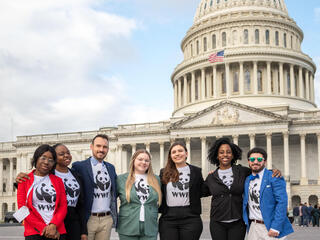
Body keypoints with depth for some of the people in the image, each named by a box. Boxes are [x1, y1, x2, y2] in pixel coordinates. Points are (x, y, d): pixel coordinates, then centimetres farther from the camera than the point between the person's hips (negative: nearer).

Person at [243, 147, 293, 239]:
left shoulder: (274, 177, -6)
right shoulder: (247, 180, 12)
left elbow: (282, 202, -13)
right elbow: (246, 203, 21)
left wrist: (275, 227, -19)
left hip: (270, 228, -5)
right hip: (253, 227, 5)